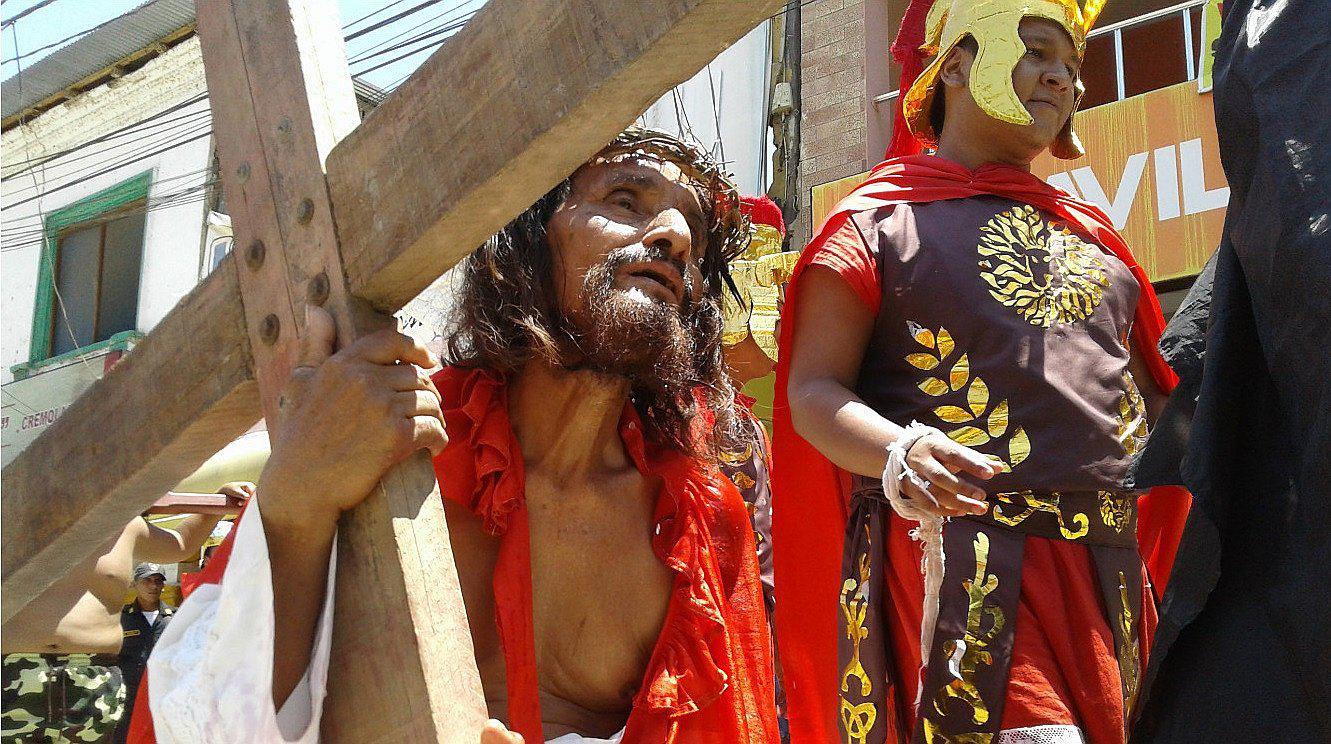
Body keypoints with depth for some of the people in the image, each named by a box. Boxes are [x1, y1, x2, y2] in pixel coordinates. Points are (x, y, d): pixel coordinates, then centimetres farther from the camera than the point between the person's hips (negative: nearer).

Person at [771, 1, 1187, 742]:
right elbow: (813, 389, -3)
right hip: (963, 560, -6)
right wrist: (897, 453, -23)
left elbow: (1149, 389, 29)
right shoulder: (877, 220, 6)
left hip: (1108, 567, 7)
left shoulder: (1089, 233, 24)